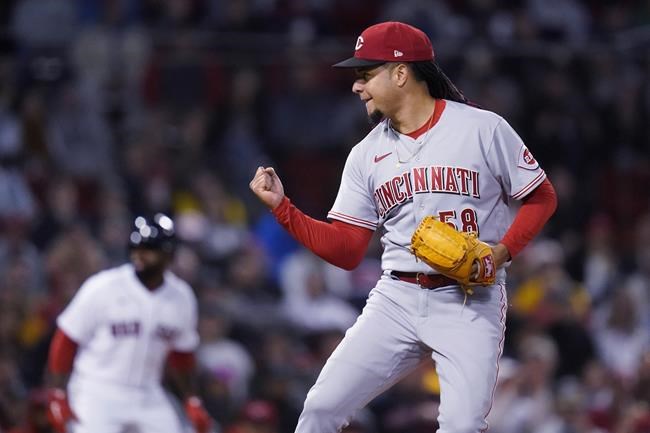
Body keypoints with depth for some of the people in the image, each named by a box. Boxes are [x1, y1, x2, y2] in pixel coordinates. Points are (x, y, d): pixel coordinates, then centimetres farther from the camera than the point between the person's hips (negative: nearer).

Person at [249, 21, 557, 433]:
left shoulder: (483, 128, -4)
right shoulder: (366, 154, 10)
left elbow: (542, 198, 2)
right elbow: (346, 251, 8)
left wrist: (502, 251, -14)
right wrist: (281, 206, -3)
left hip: (470, 302, -4)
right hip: (396, 301, 4)